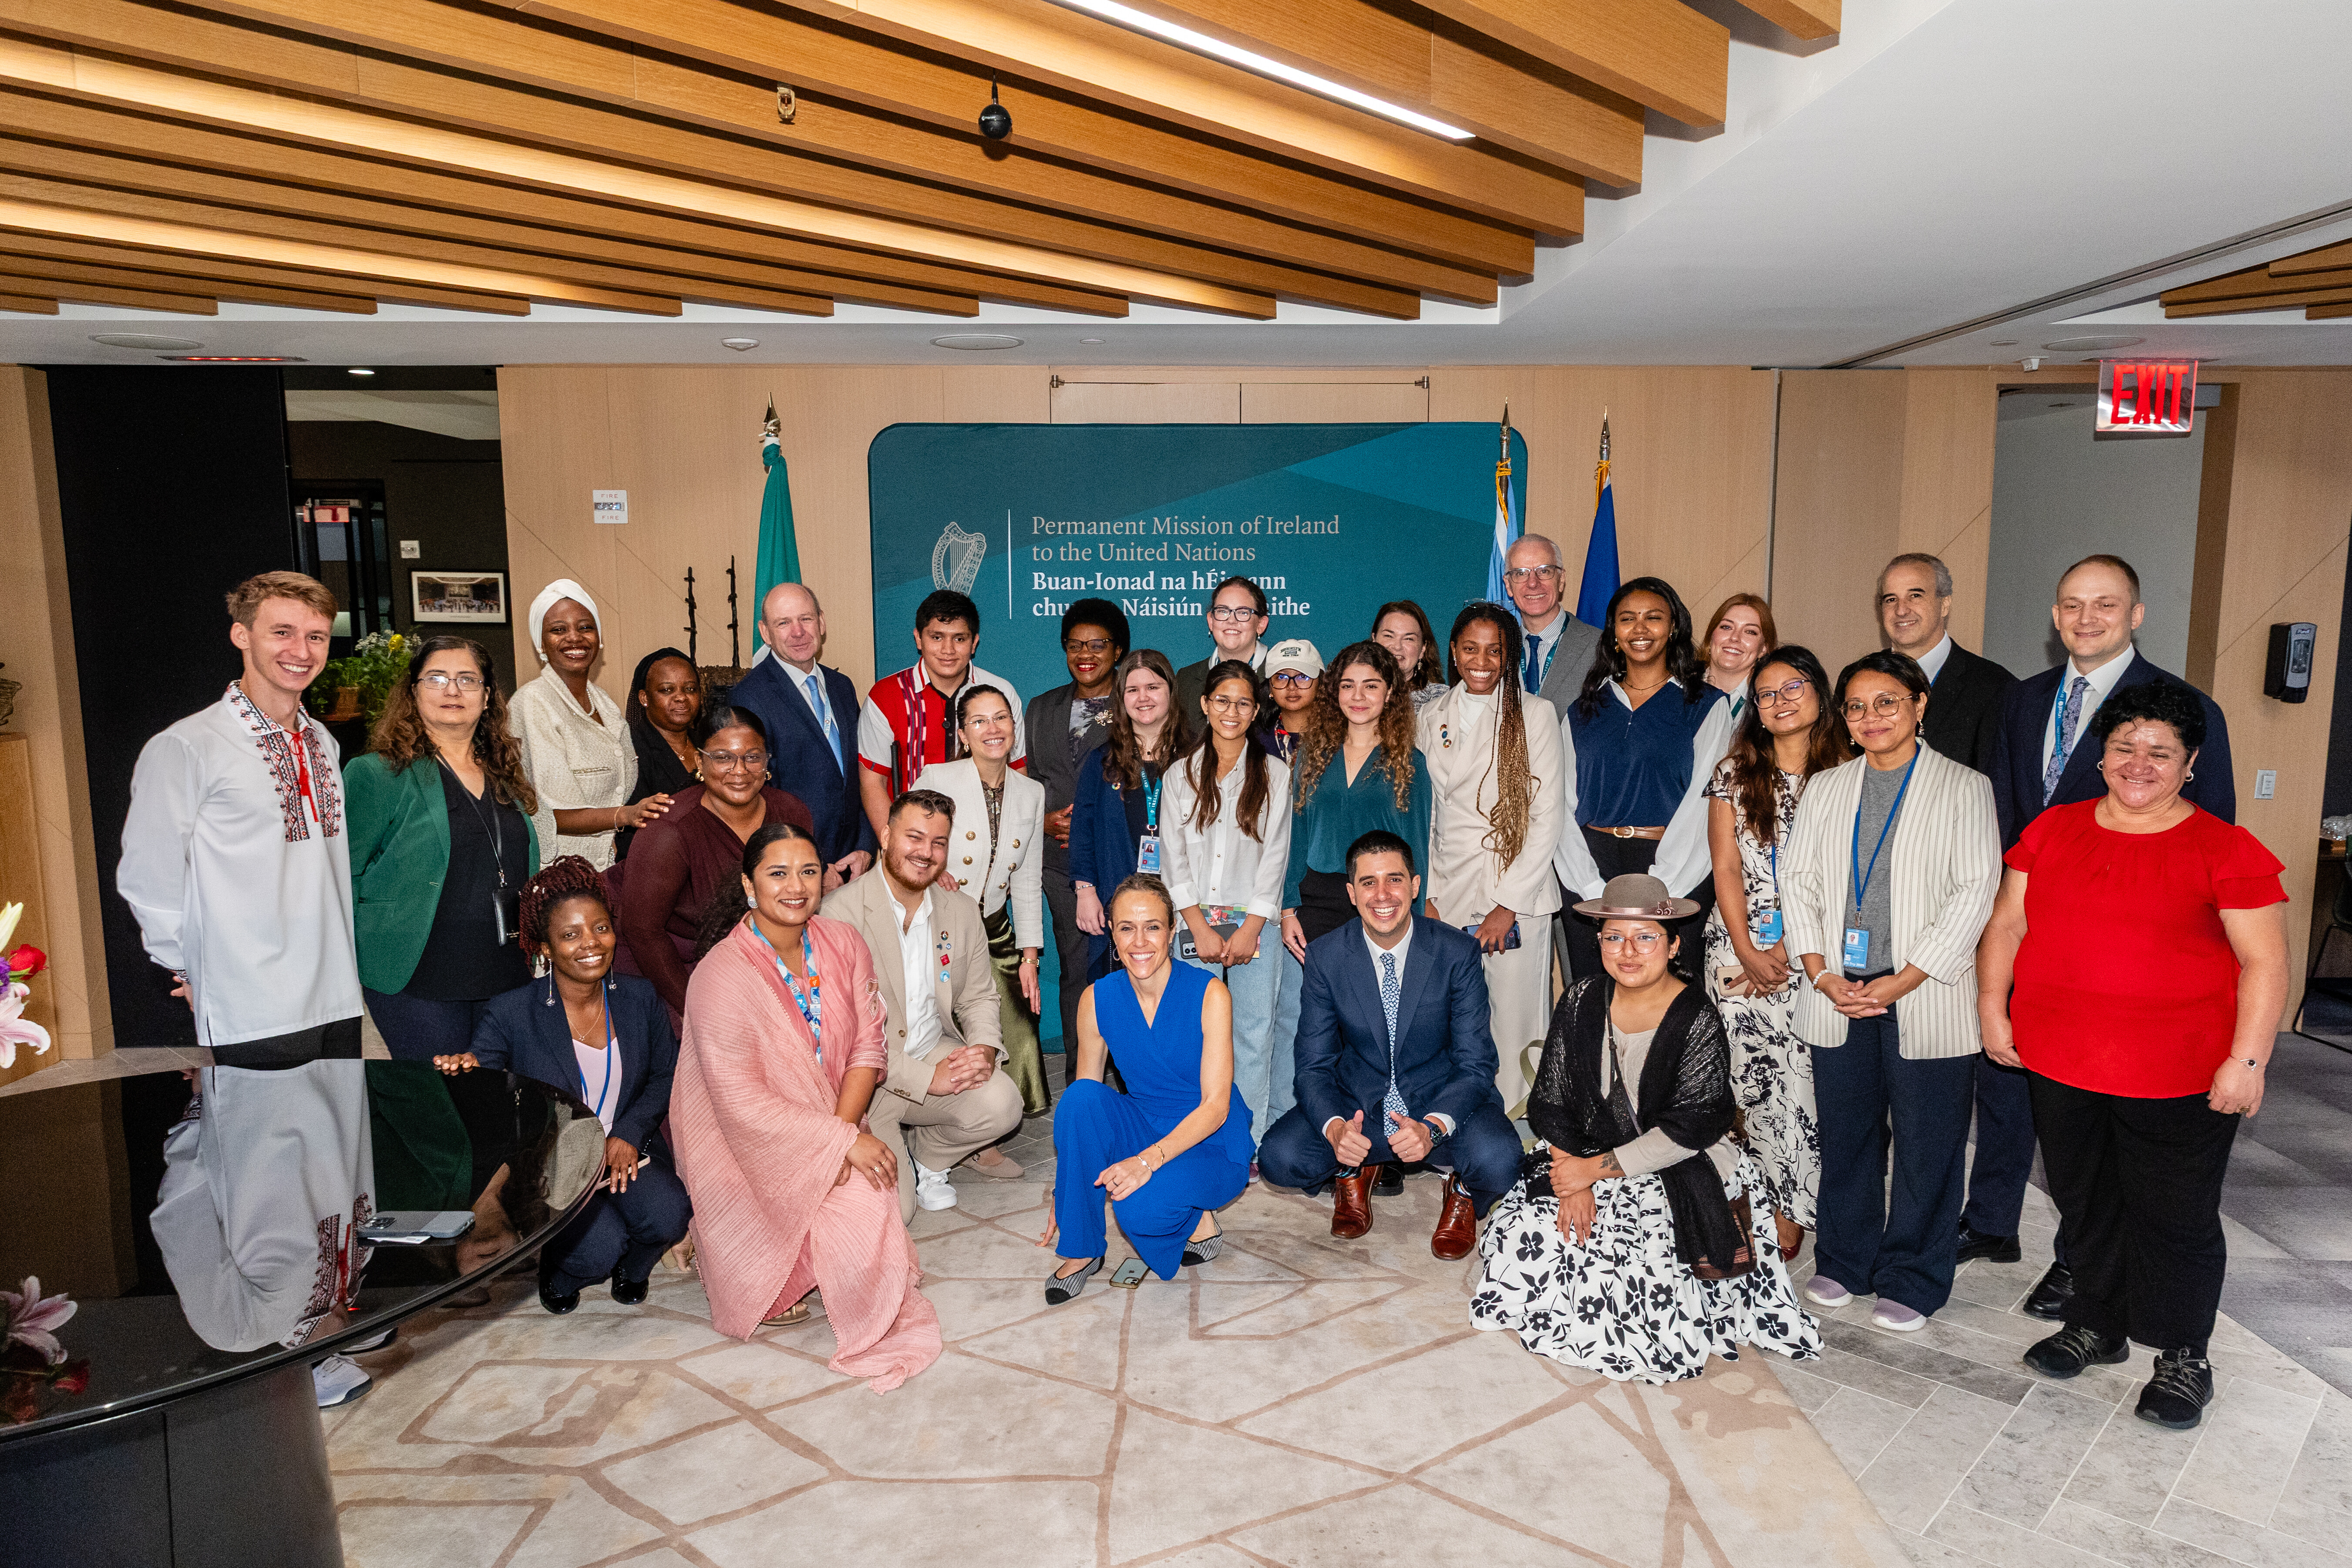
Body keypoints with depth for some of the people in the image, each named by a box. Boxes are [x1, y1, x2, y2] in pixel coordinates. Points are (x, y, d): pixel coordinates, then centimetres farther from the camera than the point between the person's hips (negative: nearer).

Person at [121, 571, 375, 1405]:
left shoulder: (322, 744, 11)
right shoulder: (186, 749, -9)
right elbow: (146, 878, -5)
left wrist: (337, 959, 15)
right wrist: (196, 970, 1)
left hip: (334, 1003, 6)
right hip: (252, 1015, -6)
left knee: (336, 1172, 15)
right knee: (271, 1187, 1)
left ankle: (325, 1316, 31)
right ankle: (283, 1353, 15)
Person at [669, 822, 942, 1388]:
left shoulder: (844, 944, -5)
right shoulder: (721, 977, -22)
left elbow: (867, 1046, -2)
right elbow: (743, 1102, -22)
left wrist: (843, 1126, -18)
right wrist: (845, 1141, -23)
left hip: (833, 1131, 5)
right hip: (751, 1149, -5)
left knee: (879, 1208, -13)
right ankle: (768, 1286, 11)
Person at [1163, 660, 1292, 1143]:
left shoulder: (1274, 775, 8)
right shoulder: (1180, 775, 11)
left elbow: (1275, 856, 2)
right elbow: (1174, 857, 6)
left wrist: (1249, 929, -7)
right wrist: (1200, 927, -5)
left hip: (1253, 922, -1)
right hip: (1195, 924, 1)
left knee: (1255, 1034, -3)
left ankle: (1253, 1140, 6)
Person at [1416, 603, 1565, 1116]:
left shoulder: (1536, 714, 2)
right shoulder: (1431, 718, 11)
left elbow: (1547, 817, -3)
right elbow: (1422, 814, 13)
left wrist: (1509, 903, -9)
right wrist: (1428, 894, 3)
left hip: (1518, 895, -2)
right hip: (1450, 893, 3)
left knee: (1513, 1022, -4)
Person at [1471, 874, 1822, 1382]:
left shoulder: (1697, 1022, -13)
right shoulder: (1582, 1001, -1)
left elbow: (1687, 1130, -17)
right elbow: (1550, 1101, -1)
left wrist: (1598, 1168, -18)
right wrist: (1572, 1174, -15)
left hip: (1677, 1173, -4)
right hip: (1581, 1155, 4)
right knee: (1522, 1236, -15)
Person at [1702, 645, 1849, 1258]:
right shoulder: (1734, 774, 6)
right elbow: (1727, 870, 3)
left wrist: (1789, 946, -8)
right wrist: (1748, 952, -5)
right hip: (1740, 950, 1)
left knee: (1802, 1081, -4)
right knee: (1755, 1081, -2)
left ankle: (1789, 1214, 10)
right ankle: (1785, 1207, 11)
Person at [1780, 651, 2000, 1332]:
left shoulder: (1964, 788, 0)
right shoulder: (1825, 789, 12)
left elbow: (1975, 893, -7)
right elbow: (1797, 880, 9)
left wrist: (1902, 981, -13)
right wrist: (1820, 972, -4)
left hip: (1927, 1000, -3)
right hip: (1838, 995, 3)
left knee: (1926, 1145, 4)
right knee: (1845, 1135, 11)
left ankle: (1913, 1281, 20)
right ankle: (1845, 1262, 28)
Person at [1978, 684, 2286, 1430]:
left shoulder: (2225, 850, -6)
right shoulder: (2053, 830, 5)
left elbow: (2264, 962, -7)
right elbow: (2008, 922, 9)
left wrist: (2247, 1060, -12)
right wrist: (1993, 1008, 3)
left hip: (2178, 1077, -3)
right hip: (2061, 1061, 4)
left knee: (2175, 1214, 8)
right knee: (2085, 1201, 16)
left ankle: (2183, 1356, 27)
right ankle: (2097, 1325, 35)